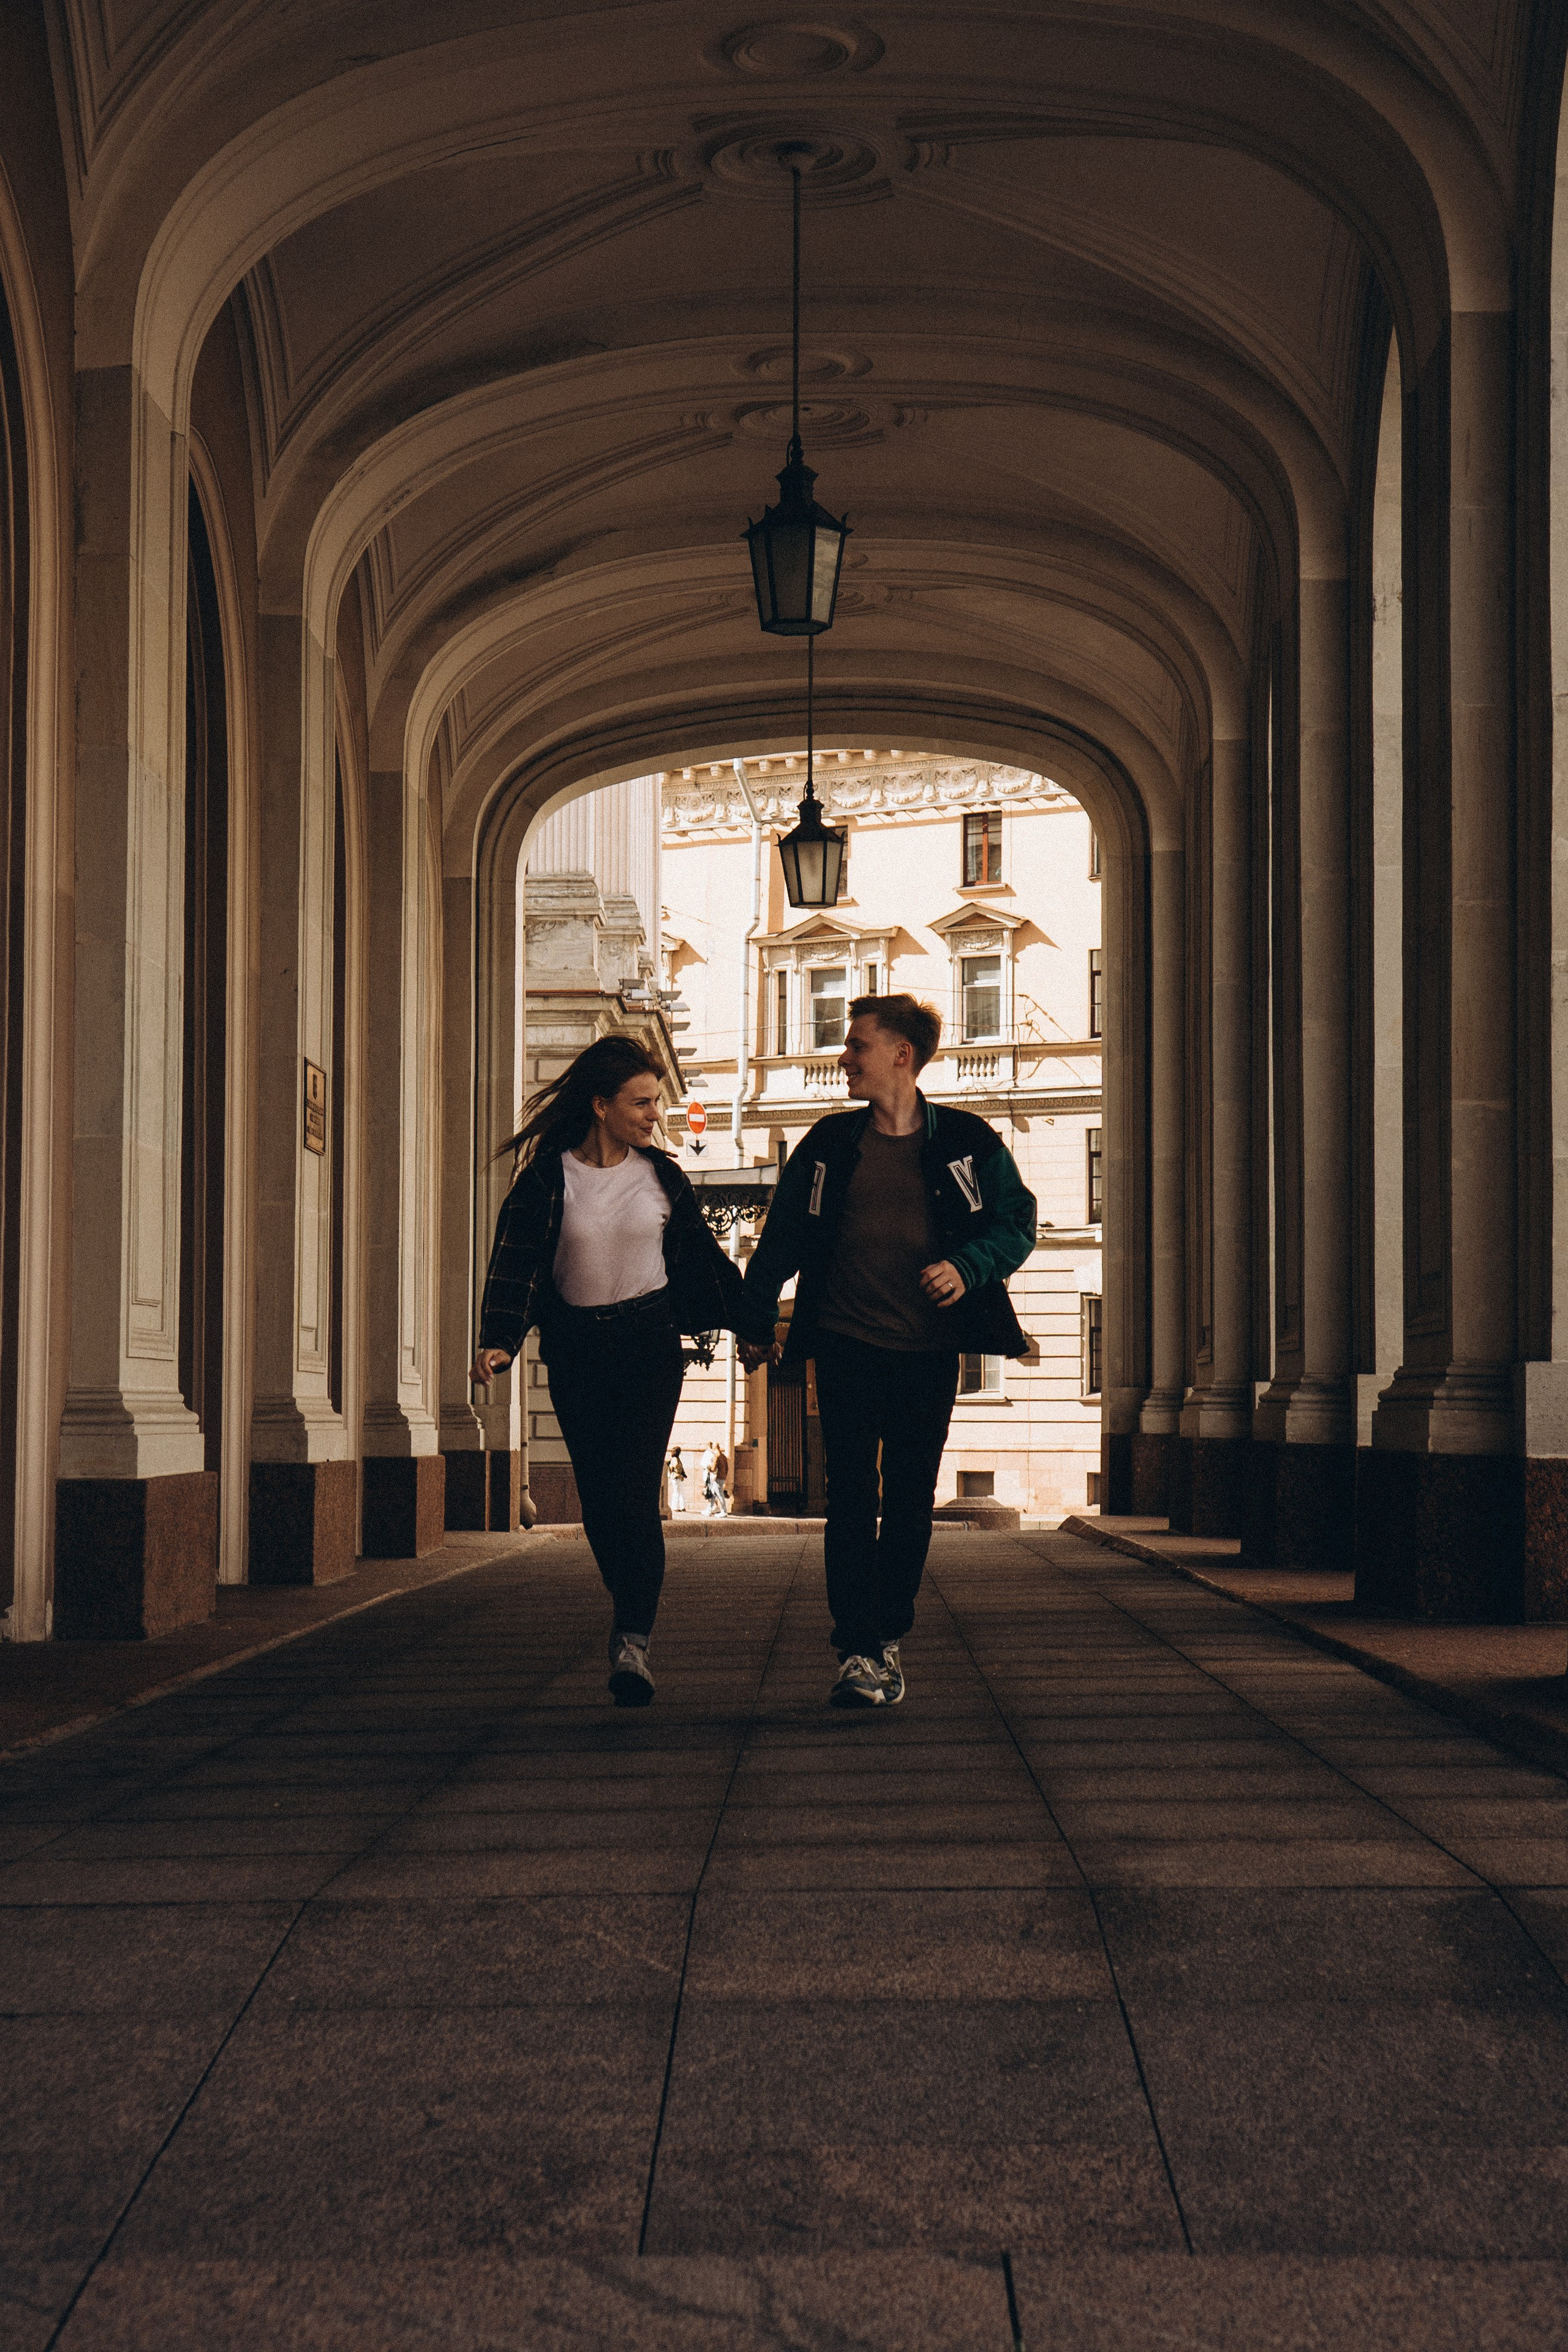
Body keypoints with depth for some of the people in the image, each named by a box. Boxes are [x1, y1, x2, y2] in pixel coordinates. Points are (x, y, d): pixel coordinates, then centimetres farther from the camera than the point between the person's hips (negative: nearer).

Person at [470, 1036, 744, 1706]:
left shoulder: (660, 1176, 4)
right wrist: (498, 1342, -22)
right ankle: (627, 1604, 30)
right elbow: (516, 1260, -10)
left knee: (635, 1492, -13)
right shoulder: (547, 1177, -3)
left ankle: (632, 1641, -16)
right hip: (576, 1349, 1)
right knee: (597, 1496, 7)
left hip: (649, 1344, 0)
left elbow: (700, 1255, 13)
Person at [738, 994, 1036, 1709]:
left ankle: (889, 1639, 18)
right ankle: (857, 1652, -6)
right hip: (847, 1347, 0)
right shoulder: (827, 1146, 7)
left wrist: (967, 1267, -13)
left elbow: (1017, 1222, 5)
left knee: (911, 1502, 6)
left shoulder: (968, 1143, 2)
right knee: (852, 1499, -6)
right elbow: (781, 1238, 12)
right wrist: (756, 1321, 8)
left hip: (928, 1348, 0)